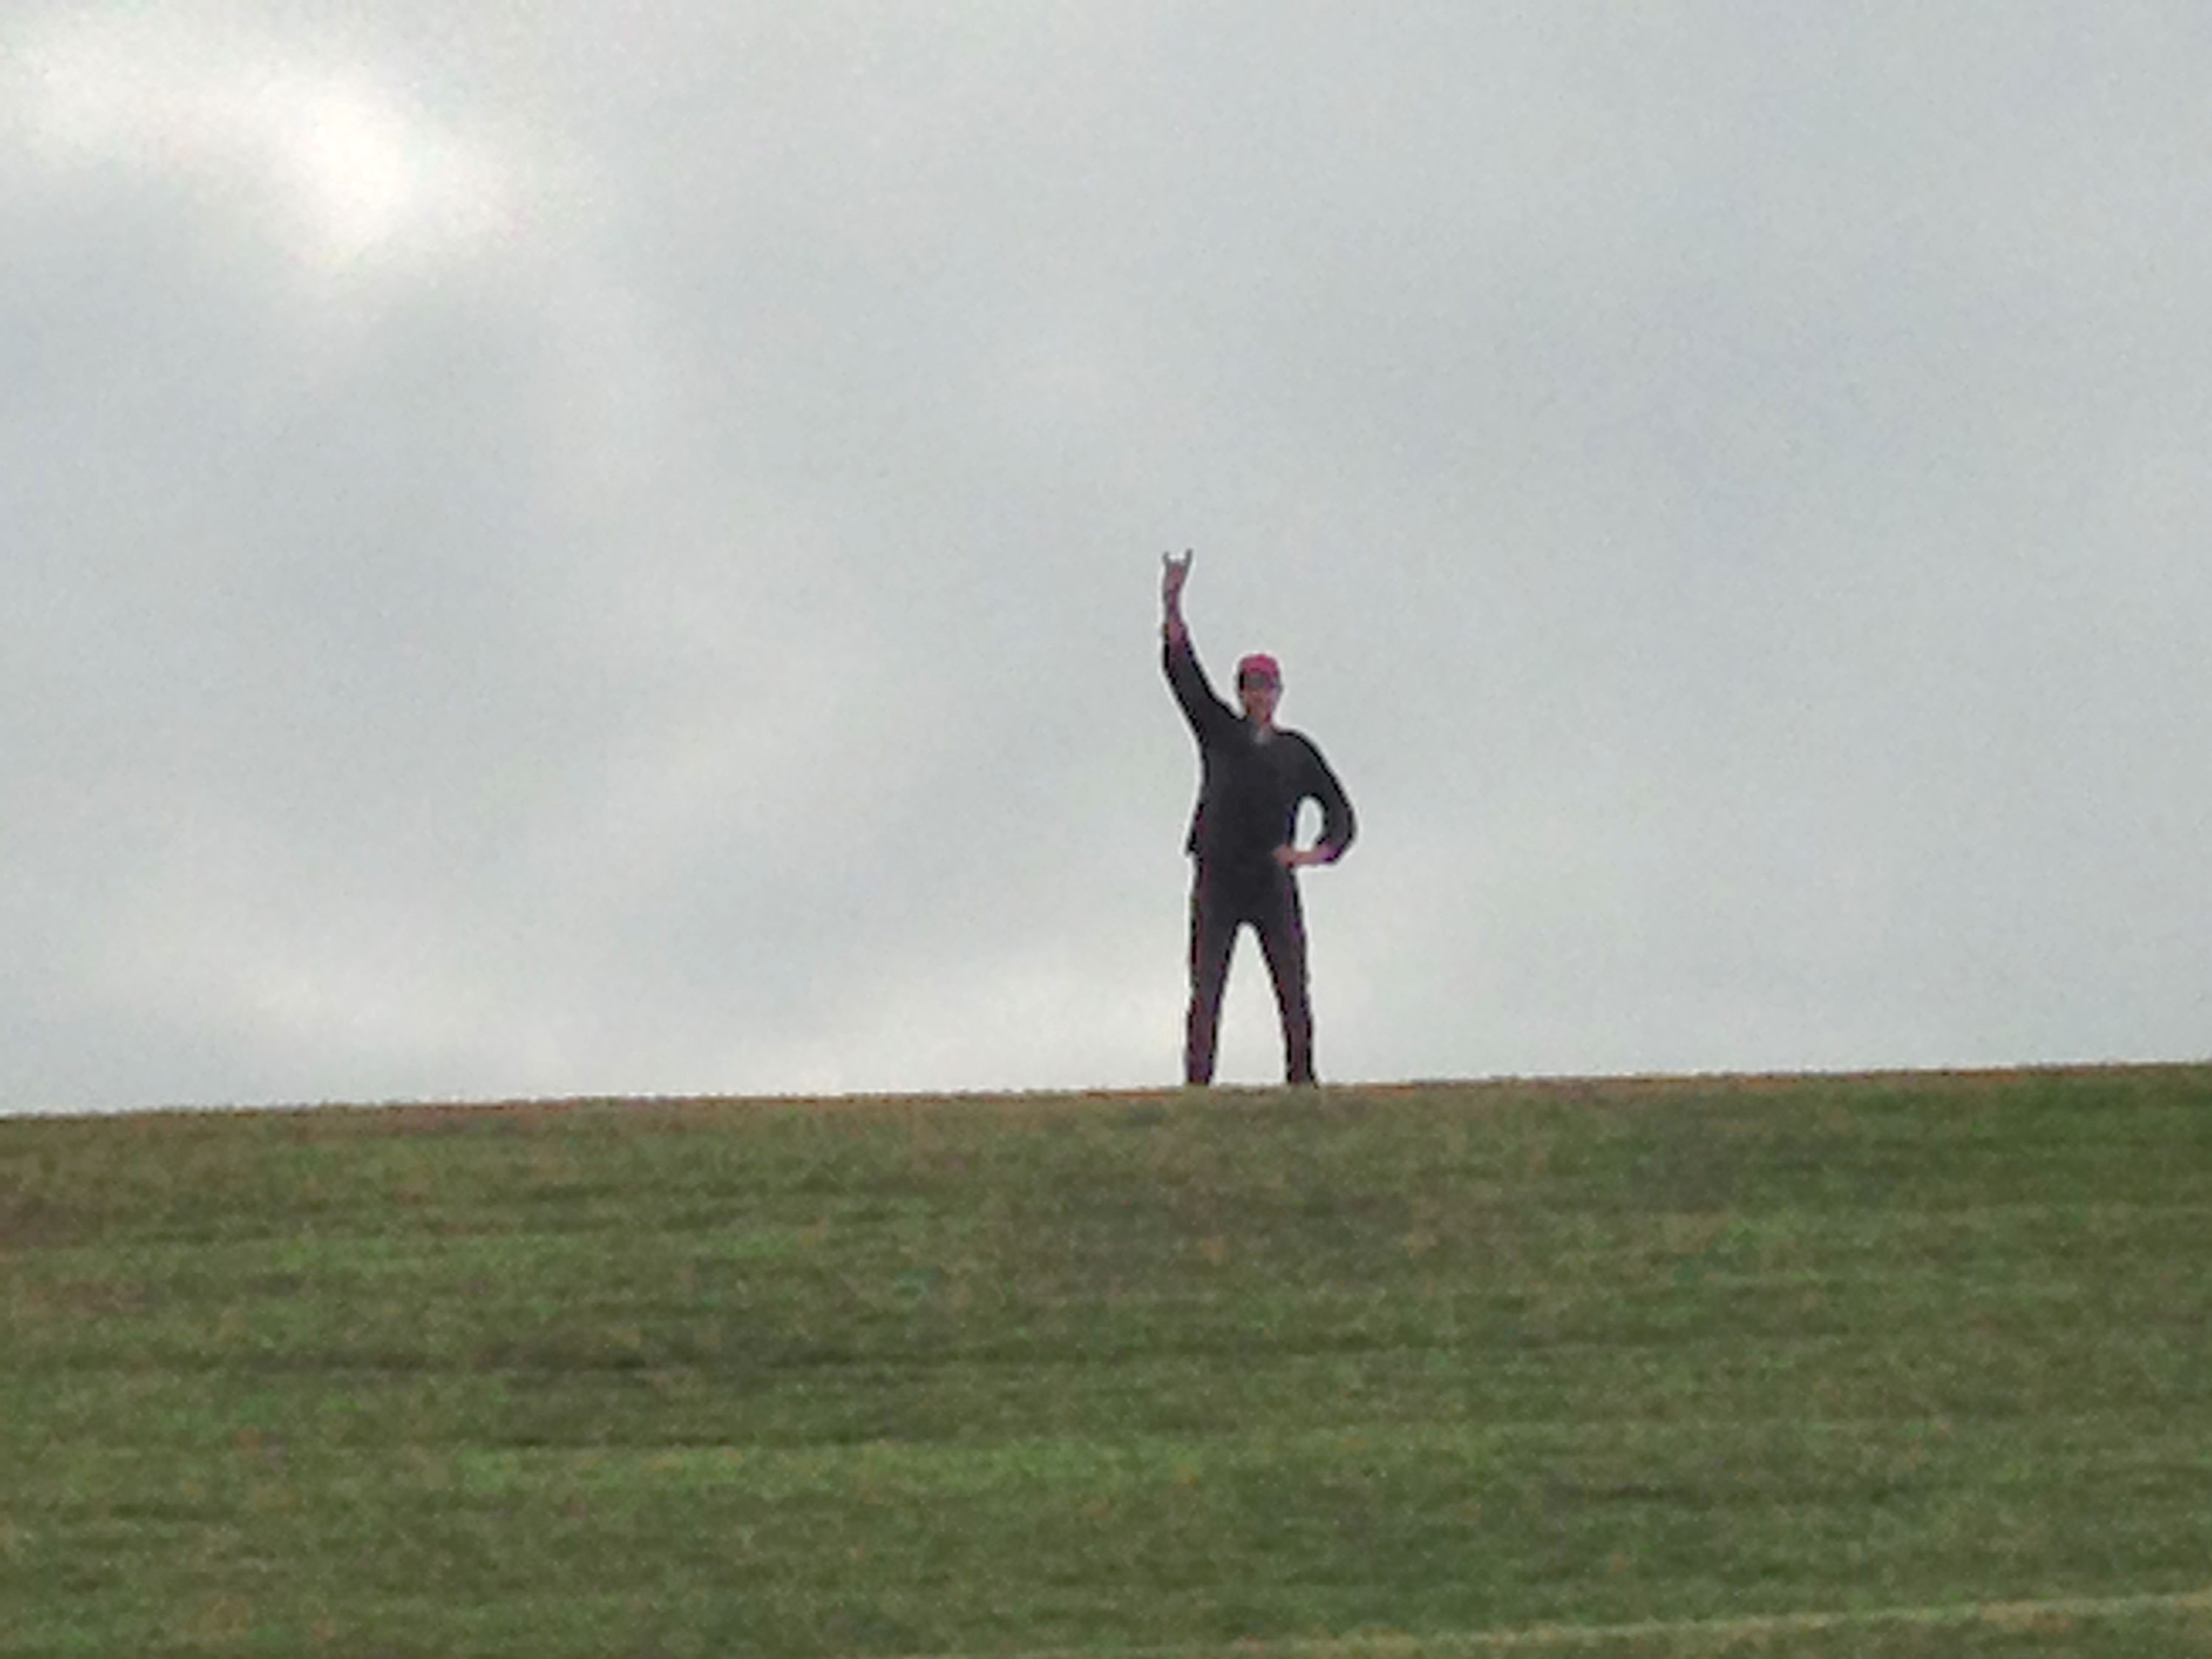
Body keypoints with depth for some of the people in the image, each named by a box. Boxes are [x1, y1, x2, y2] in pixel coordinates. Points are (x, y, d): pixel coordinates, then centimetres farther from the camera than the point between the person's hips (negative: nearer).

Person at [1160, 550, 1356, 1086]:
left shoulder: (1297, 751, 10)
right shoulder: (1219, 733, 8)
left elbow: (1340, 812, 8)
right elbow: (1182, 670, -2)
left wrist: (1318, 853, -13)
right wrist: (1171, 605, -14)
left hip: (1274, 884, 1)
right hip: (1217, 881, -1)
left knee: (1294, 993, -4)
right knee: (1205, 995, -6)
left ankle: (1302, 1079, -1)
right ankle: (1196, 1086, -10)